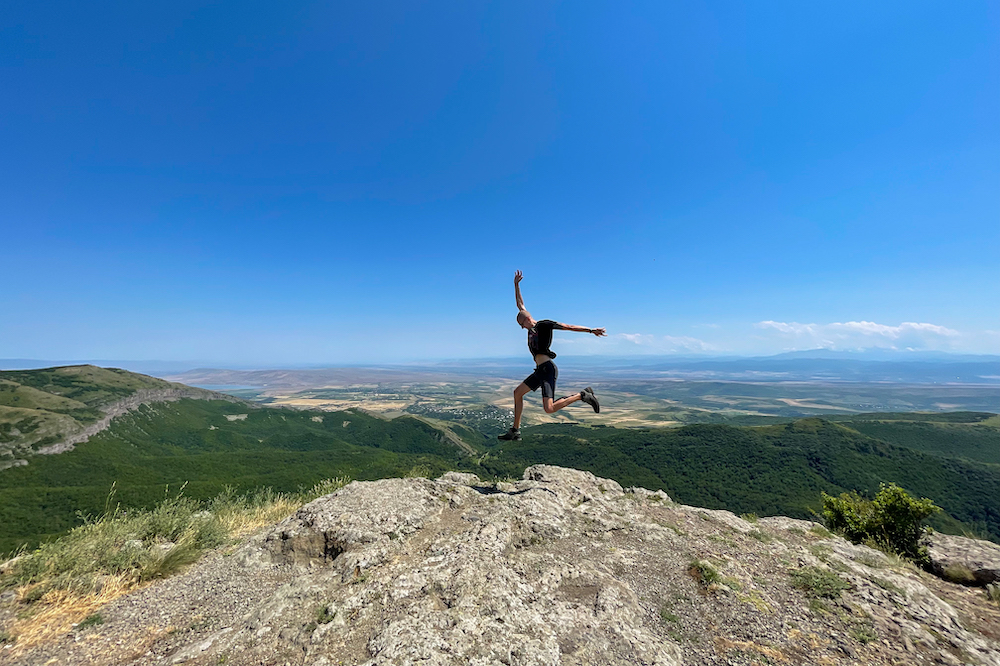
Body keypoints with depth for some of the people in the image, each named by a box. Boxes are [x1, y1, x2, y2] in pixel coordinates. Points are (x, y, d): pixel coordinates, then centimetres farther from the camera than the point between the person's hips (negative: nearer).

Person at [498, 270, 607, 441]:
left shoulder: (544, 325, -4)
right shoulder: (532, 327, 18)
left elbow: (569, 327, -9)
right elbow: (520, 305, 26)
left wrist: (591, 330, -15)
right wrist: (516, 285, 25)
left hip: (548, 369, -9)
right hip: (540, 371, 9)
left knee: (549, 409, -21)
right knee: (517, 392, 14)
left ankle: (583, 396, -6)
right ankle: (515, 431, 22)